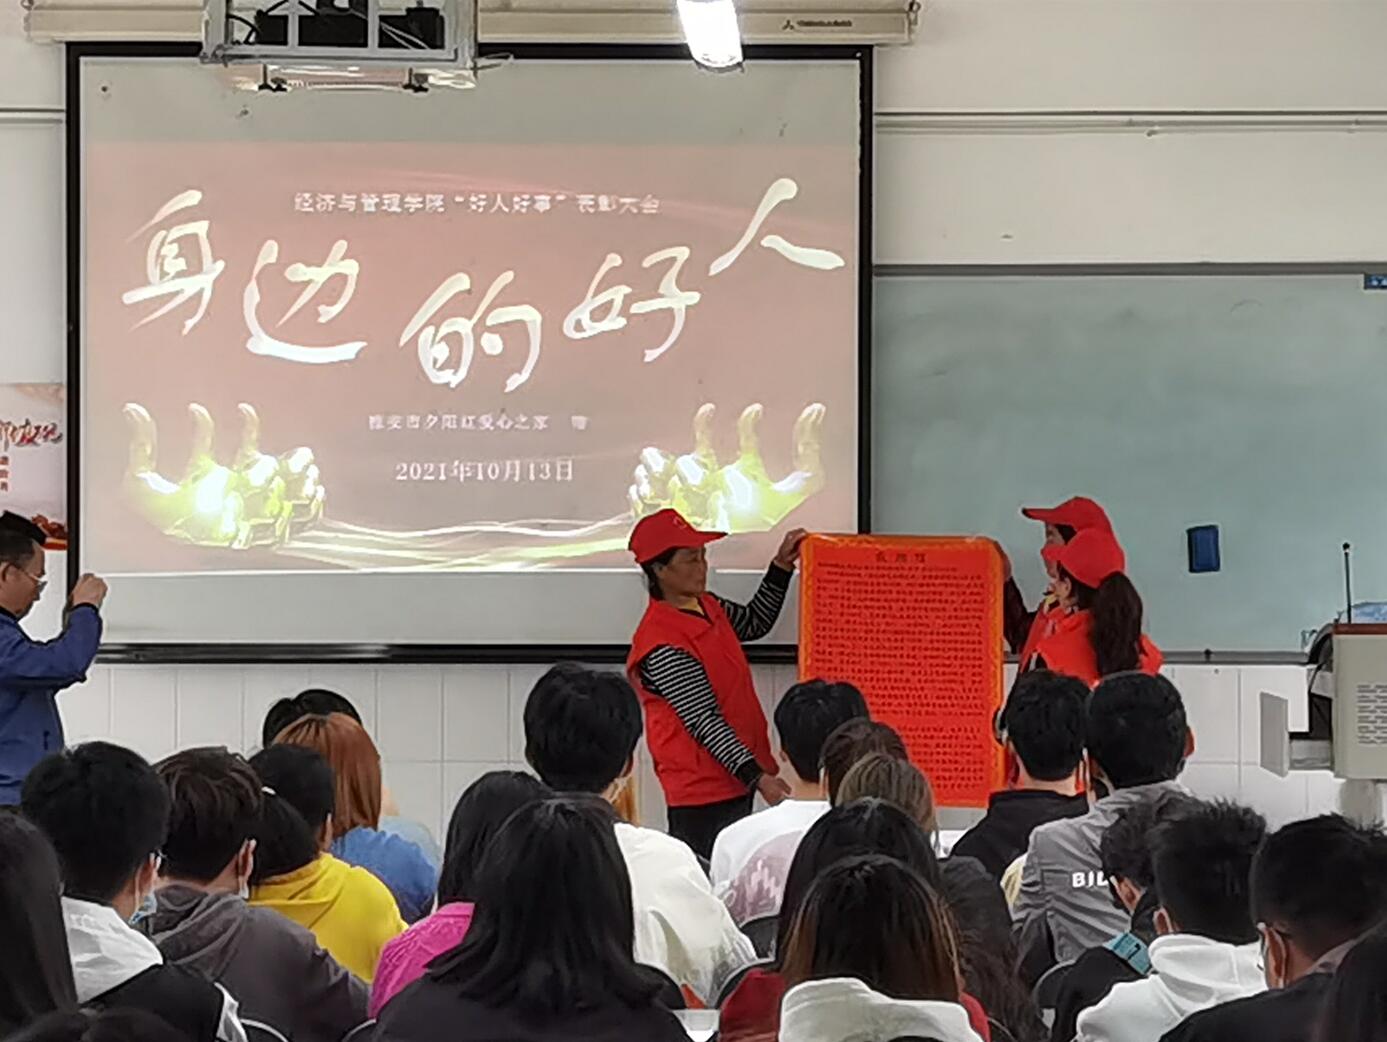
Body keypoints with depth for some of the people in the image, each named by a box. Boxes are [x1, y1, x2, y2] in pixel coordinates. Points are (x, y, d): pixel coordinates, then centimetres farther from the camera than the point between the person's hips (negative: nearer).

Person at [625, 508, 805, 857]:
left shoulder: (708, 607, 8)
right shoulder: (663, 645, -21)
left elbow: (756, 622, 28)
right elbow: (705, 722, -22)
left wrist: (782, 566, 17)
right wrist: (758, 778, -26)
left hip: (734, 781, 9)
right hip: (703, 790, -9)